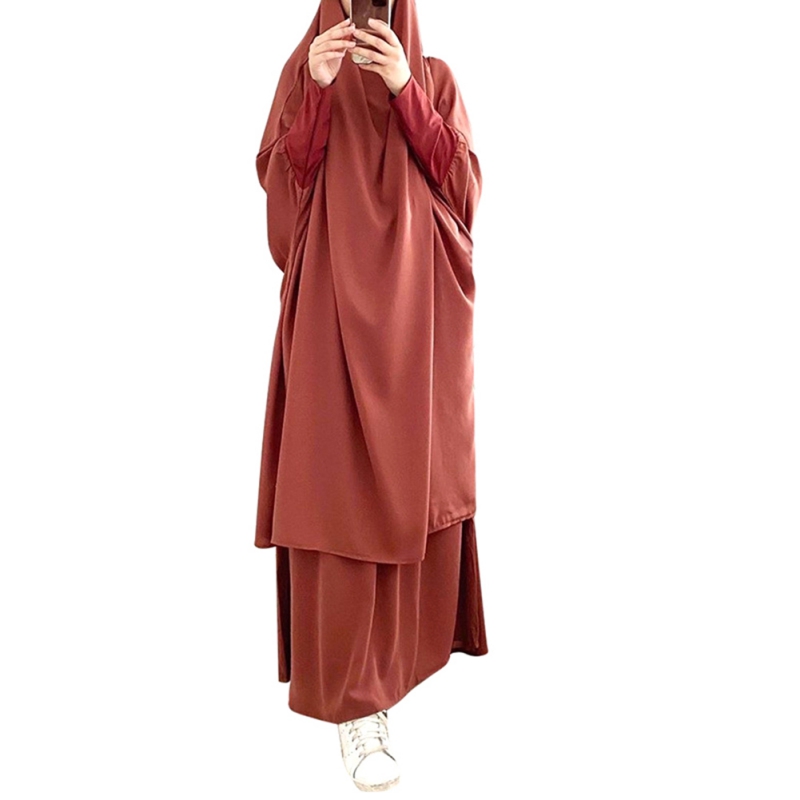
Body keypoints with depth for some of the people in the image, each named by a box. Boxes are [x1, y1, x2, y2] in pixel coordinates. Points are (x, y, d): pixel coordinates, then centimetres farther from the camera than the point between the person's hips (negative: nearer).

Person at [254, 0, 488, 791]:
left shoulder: (435, 78, 13)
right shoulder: (304, 70, 10)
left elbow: (463, 186, -2)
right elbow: (281, 188, -3)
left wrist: (405, 91, -11)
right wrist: (316, 92, -14)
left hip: (422, 314, 3)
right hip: (335, 312, -2)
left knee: (415, 481, 7)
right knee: (343, 490, -6)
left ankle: (407, 641, 31)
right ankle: (352, 701, 2)